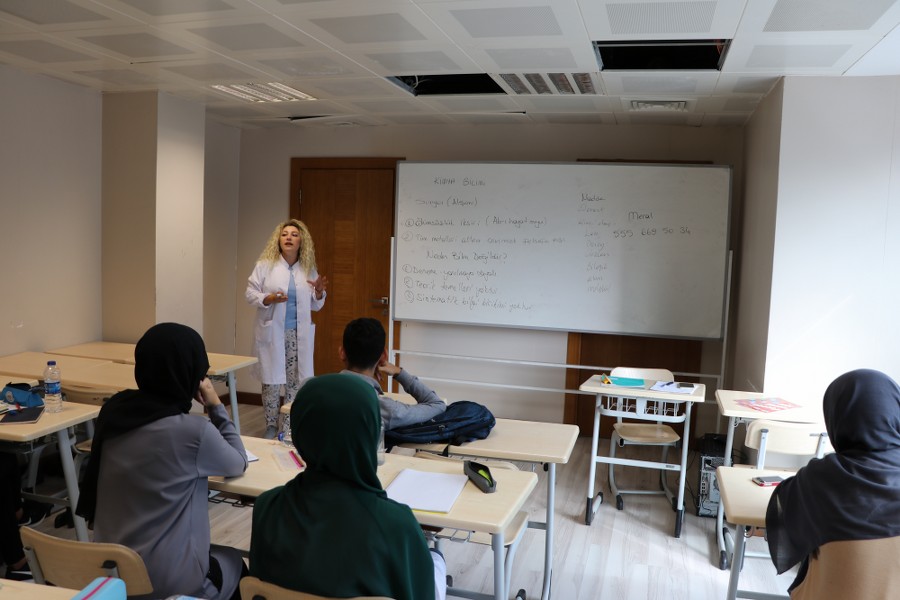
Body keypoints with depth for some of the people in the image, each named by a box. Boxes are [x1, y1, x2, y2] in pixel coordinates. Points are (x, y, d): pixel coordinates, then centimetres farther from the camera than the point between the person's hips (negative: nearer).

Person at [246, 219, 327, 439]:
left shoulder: (309, 269, 8)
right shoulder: (265, 265, -2)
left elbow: (315, 305, 13)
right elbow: (250, 293, -4)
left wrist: (319, 292, -8)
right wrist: (269, 299, -21)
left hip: (298, 334, 3)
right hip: (272, 332, -3)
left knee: (296, 380, 7)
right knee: (271, 380, 2)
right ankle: (271, 425, 17)